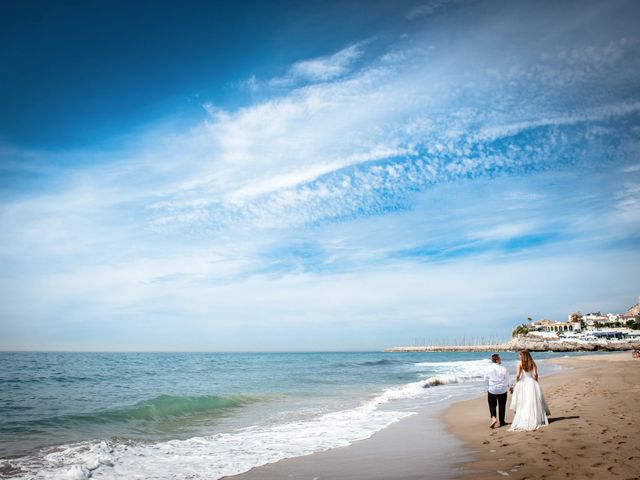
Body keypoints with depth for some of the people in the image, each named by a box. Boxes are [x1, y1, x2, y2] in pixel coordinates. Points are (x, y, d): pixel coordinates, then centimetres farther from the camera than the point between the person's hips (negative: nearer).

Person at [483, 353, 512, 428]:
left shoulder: (489, 368, -7)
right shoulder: (503, 369, -12)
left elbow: (485, 379, 3)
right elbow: (508, 379, -2)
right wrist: (510, 386, 18)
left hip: (492, 390, 0)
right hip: (502, 390, 0)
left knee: (492, 405, 9)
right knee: (502, 406, 13)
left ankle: (493, 417, -15)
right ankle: (502, 421, 21)